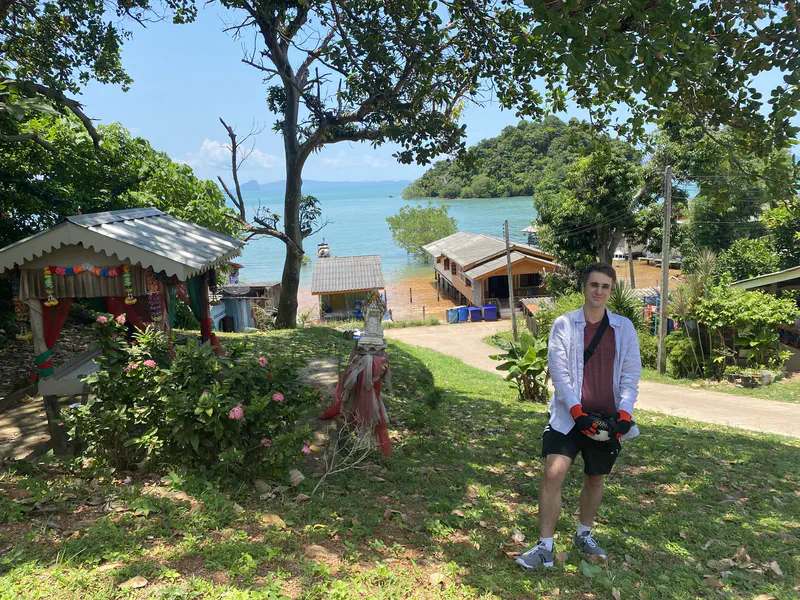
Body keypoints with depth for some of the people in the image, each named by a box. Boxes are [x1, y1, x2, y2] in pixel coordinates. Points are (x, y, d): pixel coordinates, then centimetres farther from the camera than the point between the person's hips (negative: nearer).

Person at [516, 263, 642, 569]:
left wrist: (624, 413, -11)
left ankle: (583, 535, 37)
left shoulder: (624, 327, 5)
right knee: (553, 473, -12)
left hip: (607, 418, 3)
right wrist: (578, 412, -17)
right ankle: (545, 547, -2)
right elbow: (559, 371, -8)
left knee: (595, 478, 15)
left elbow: (630, 374, 2)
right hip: (568, 416, -2)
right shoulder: (564, 324, -1)